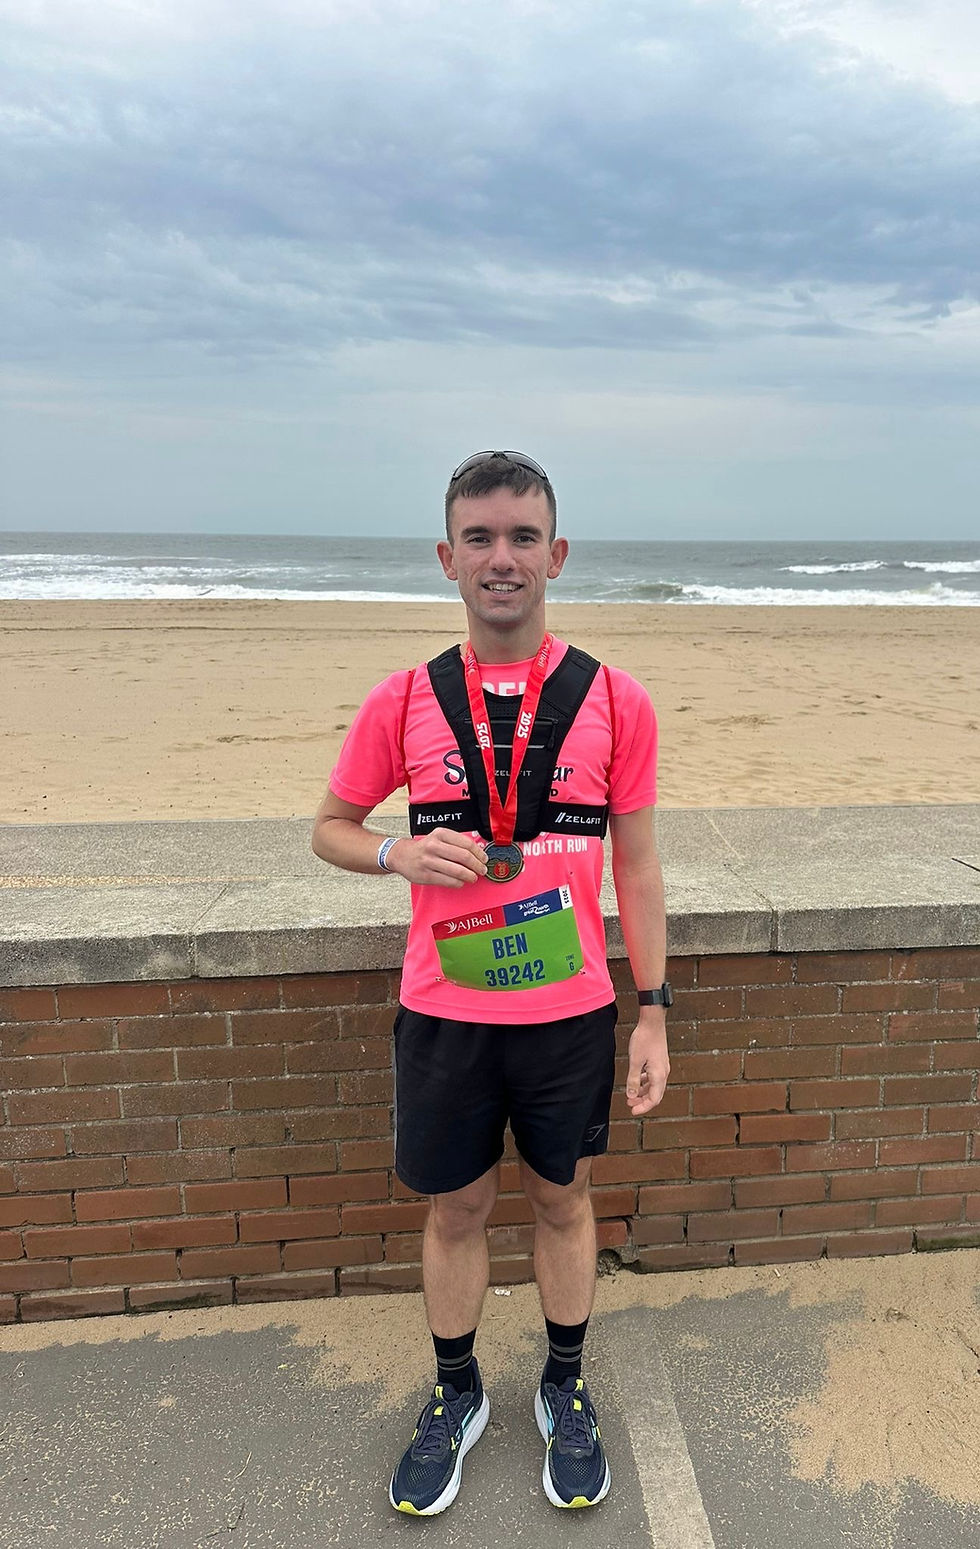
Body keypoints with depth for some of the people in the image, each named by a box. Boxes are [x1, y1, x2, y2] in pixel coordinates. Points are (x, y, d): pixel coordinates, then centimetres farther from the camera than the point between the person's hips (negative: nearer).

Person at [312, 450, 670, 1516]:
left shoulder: (614, 701, -6)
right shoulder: (404, 701, -5)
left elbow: (636, 867, 1)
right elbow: (330, 828, 7)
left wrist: (651, 1012, 0)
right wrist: (400, 853, -15)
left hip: (571, 1014, 0)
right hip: (443, 1015, 1)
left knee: (562, 1198, 18)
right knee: (455, 1208, 17)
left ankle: (565, 1390, 43)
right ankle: (455, 1396, 42)